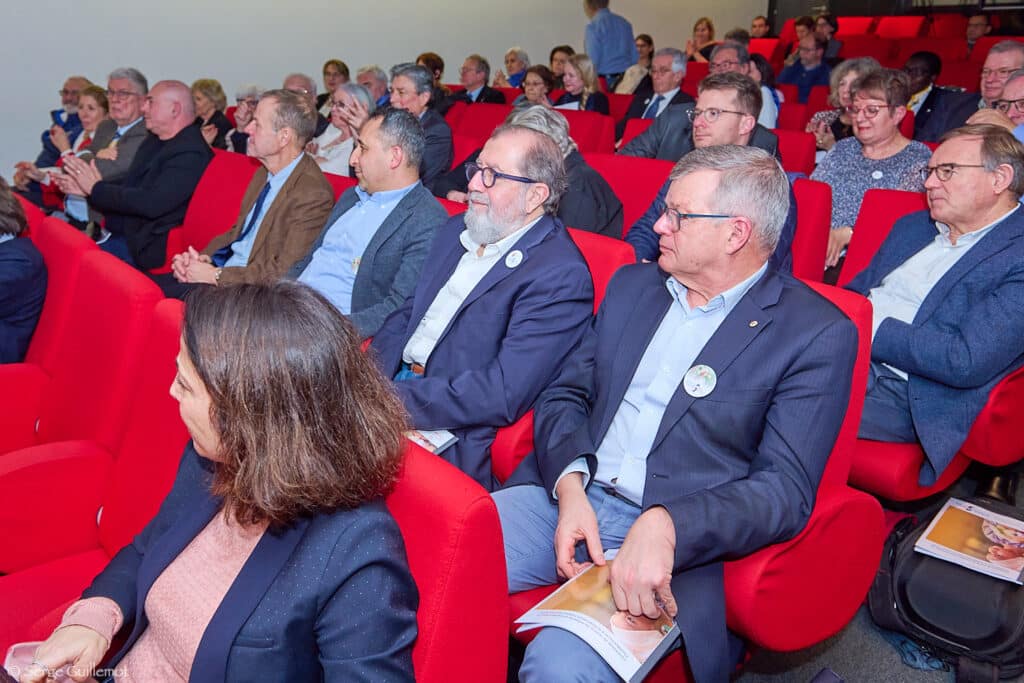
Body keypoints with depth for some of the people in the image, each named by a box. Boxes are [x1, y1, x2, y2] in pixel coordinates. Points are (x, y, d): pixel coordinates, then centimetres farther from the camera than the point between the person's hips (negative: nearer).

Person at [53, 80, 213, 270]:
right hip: (117, 231, 9)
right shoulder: (154, 141, 15)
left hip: (143, 246, -9)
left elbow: (151, 203, -25)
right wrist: (86, 188, 4)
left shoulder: (191, 153, -16)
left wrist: (97, 188, -12)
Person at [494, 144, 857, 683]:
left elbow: (786, 489, -11)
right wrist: (570, 484, -9)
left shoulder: (817, 335, -4)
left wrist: (666, 526, -27)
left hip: (675, 540, -5)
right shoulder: (632, 284, 13)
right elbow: (564, 395, 11)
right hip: (565, 494, 5)